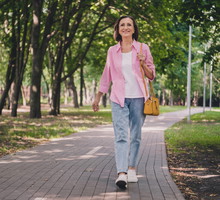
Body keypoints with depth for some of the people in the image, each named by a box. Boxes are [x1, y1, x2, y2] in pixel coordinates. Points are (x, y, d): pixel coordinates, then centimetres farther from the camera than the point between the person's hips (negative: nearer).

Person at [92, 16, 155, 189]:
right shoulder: (112, 51, 9)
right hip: (119, 98, 0)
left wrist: (143, 63, -11)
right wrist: (97, 98, 18)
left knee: (135, 136, 6)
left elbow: (151, 76, 8)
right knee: (121, 135, -11)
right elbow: (107, 76, 17)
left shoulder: (143, 48, 5)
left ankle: (132, 170, 18)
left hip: (138, 98, 0)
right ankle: (122, 174, -20)